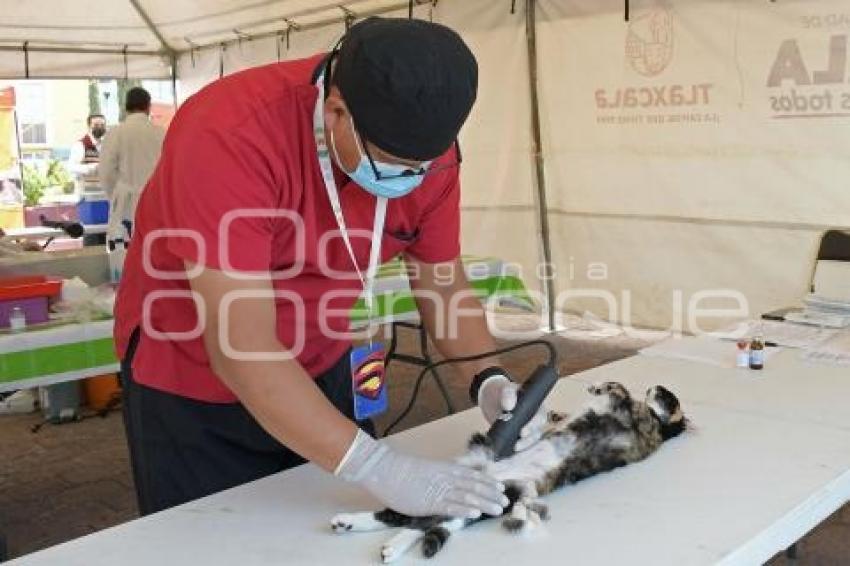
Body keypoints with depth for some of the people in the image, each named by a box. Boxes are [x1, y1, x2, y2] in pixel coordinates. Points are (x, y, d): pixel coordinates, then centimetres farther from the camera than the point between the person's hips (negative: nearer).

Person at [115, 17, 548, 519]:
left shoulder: (423, 145, -15)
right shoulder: (229, 137, -32)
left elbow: (443, 282, -4)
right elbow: (241, 348, -36)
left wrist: (489, 380, -22)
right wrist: (379, 467, -40)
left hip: (322, 368, 5)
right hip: (192, 381, -4)